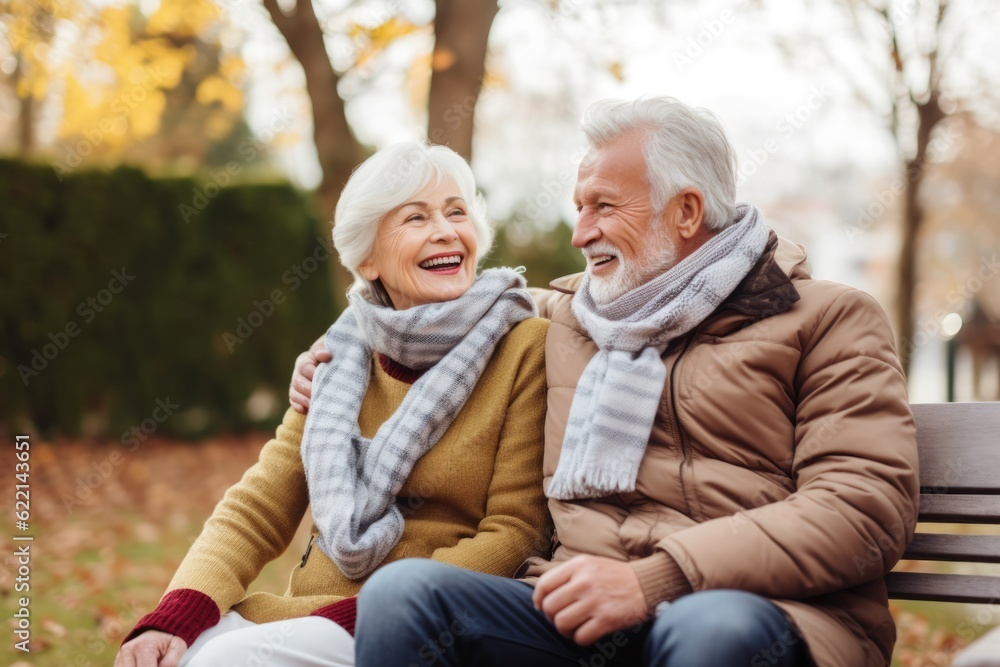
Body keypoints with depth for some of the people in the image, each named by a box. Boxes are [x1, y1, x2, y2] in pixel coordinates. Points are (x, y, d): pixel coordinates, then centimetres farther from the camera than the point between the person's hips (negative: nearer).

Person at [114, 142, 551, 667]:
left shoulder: (524, 347, -5)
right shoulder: (341, 358, 9)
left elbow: (514, 532, -9)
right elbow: (256, 510, 5)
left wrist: (359, 615, -19)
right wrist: (172, 619, -14)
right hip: (308, 617, 4)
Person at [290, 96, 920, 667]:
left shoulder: (830, 320, 7)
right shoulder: (559, 314, 23)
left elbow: (869, 507, -7)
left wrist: (656, 580, -16)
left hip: (763, 610, -3)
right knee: (402, 590, -23)